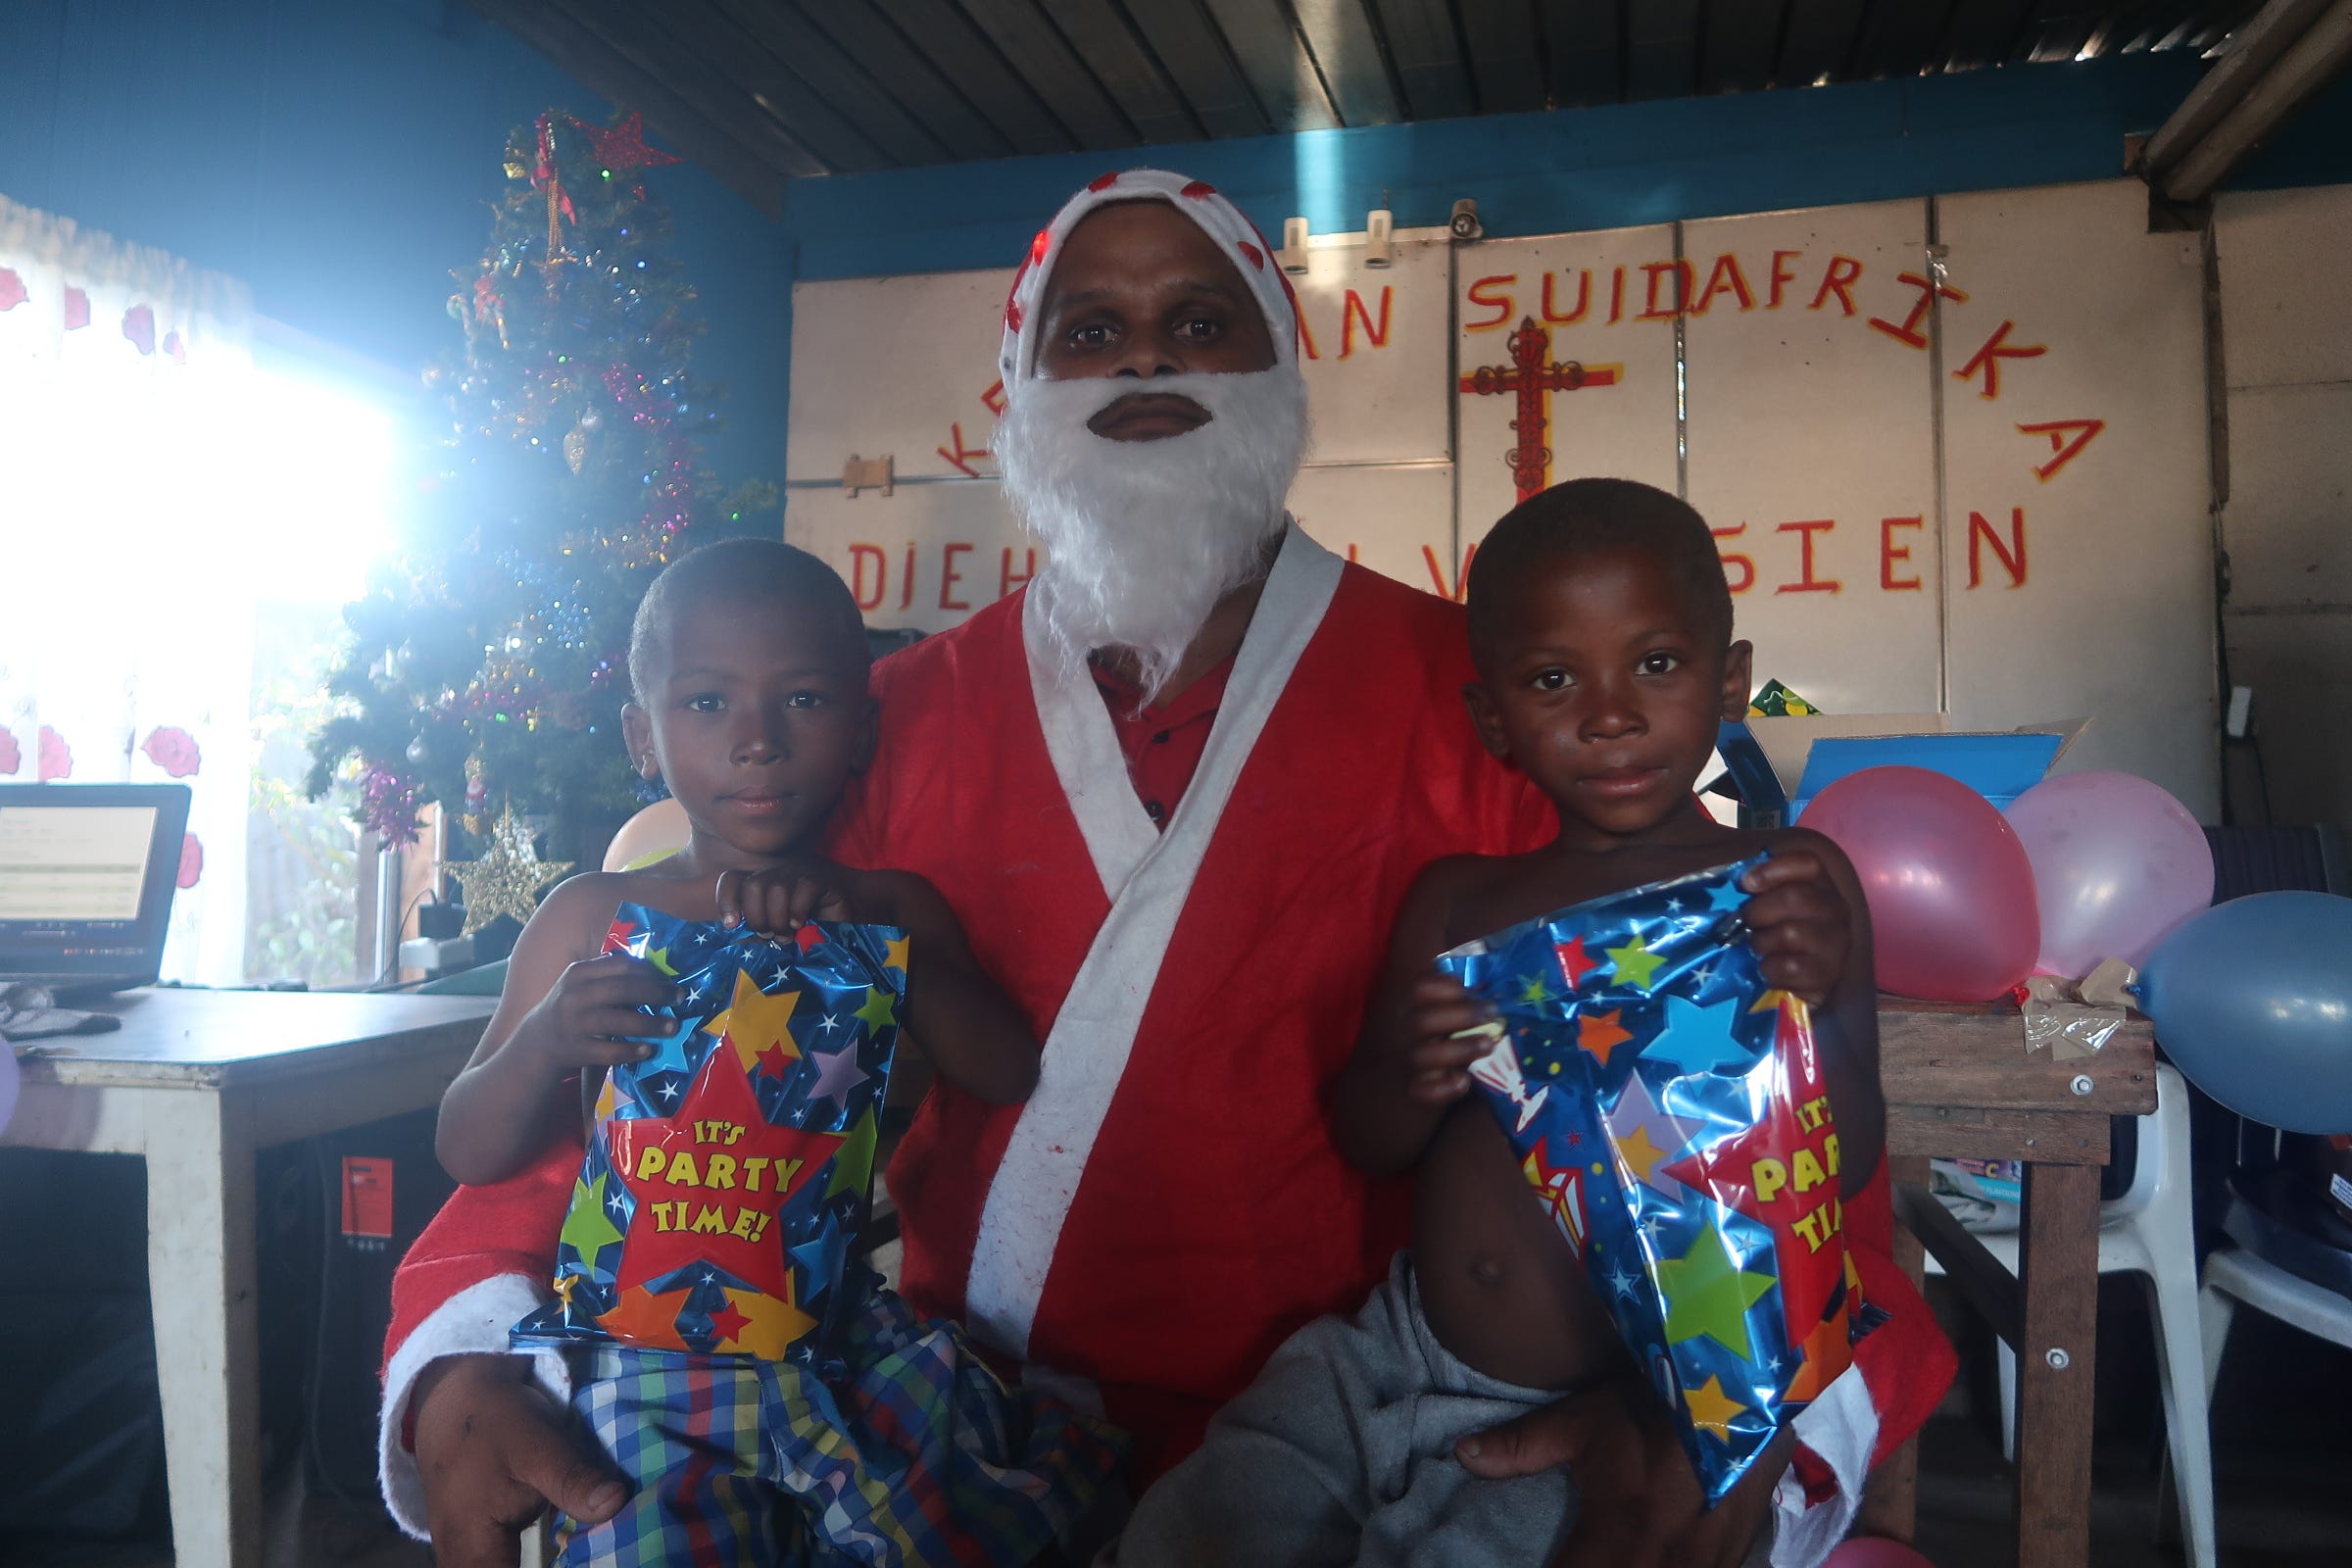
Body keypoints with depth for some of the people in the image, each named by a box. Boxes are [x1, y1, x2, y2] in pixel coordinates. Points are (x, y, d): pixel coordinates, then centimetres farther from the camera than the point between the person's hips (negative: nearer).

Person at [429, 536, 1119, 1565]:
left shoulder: (892, 908, 9)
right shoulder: (593, 918, 5)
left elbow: (1007, 1077, -5)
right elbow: (468, 1154, 8)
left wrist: (871, 930, -18)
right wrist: (546, 1043, -15)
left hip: (851, 1325, 2)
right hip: (653, 1349, -1)